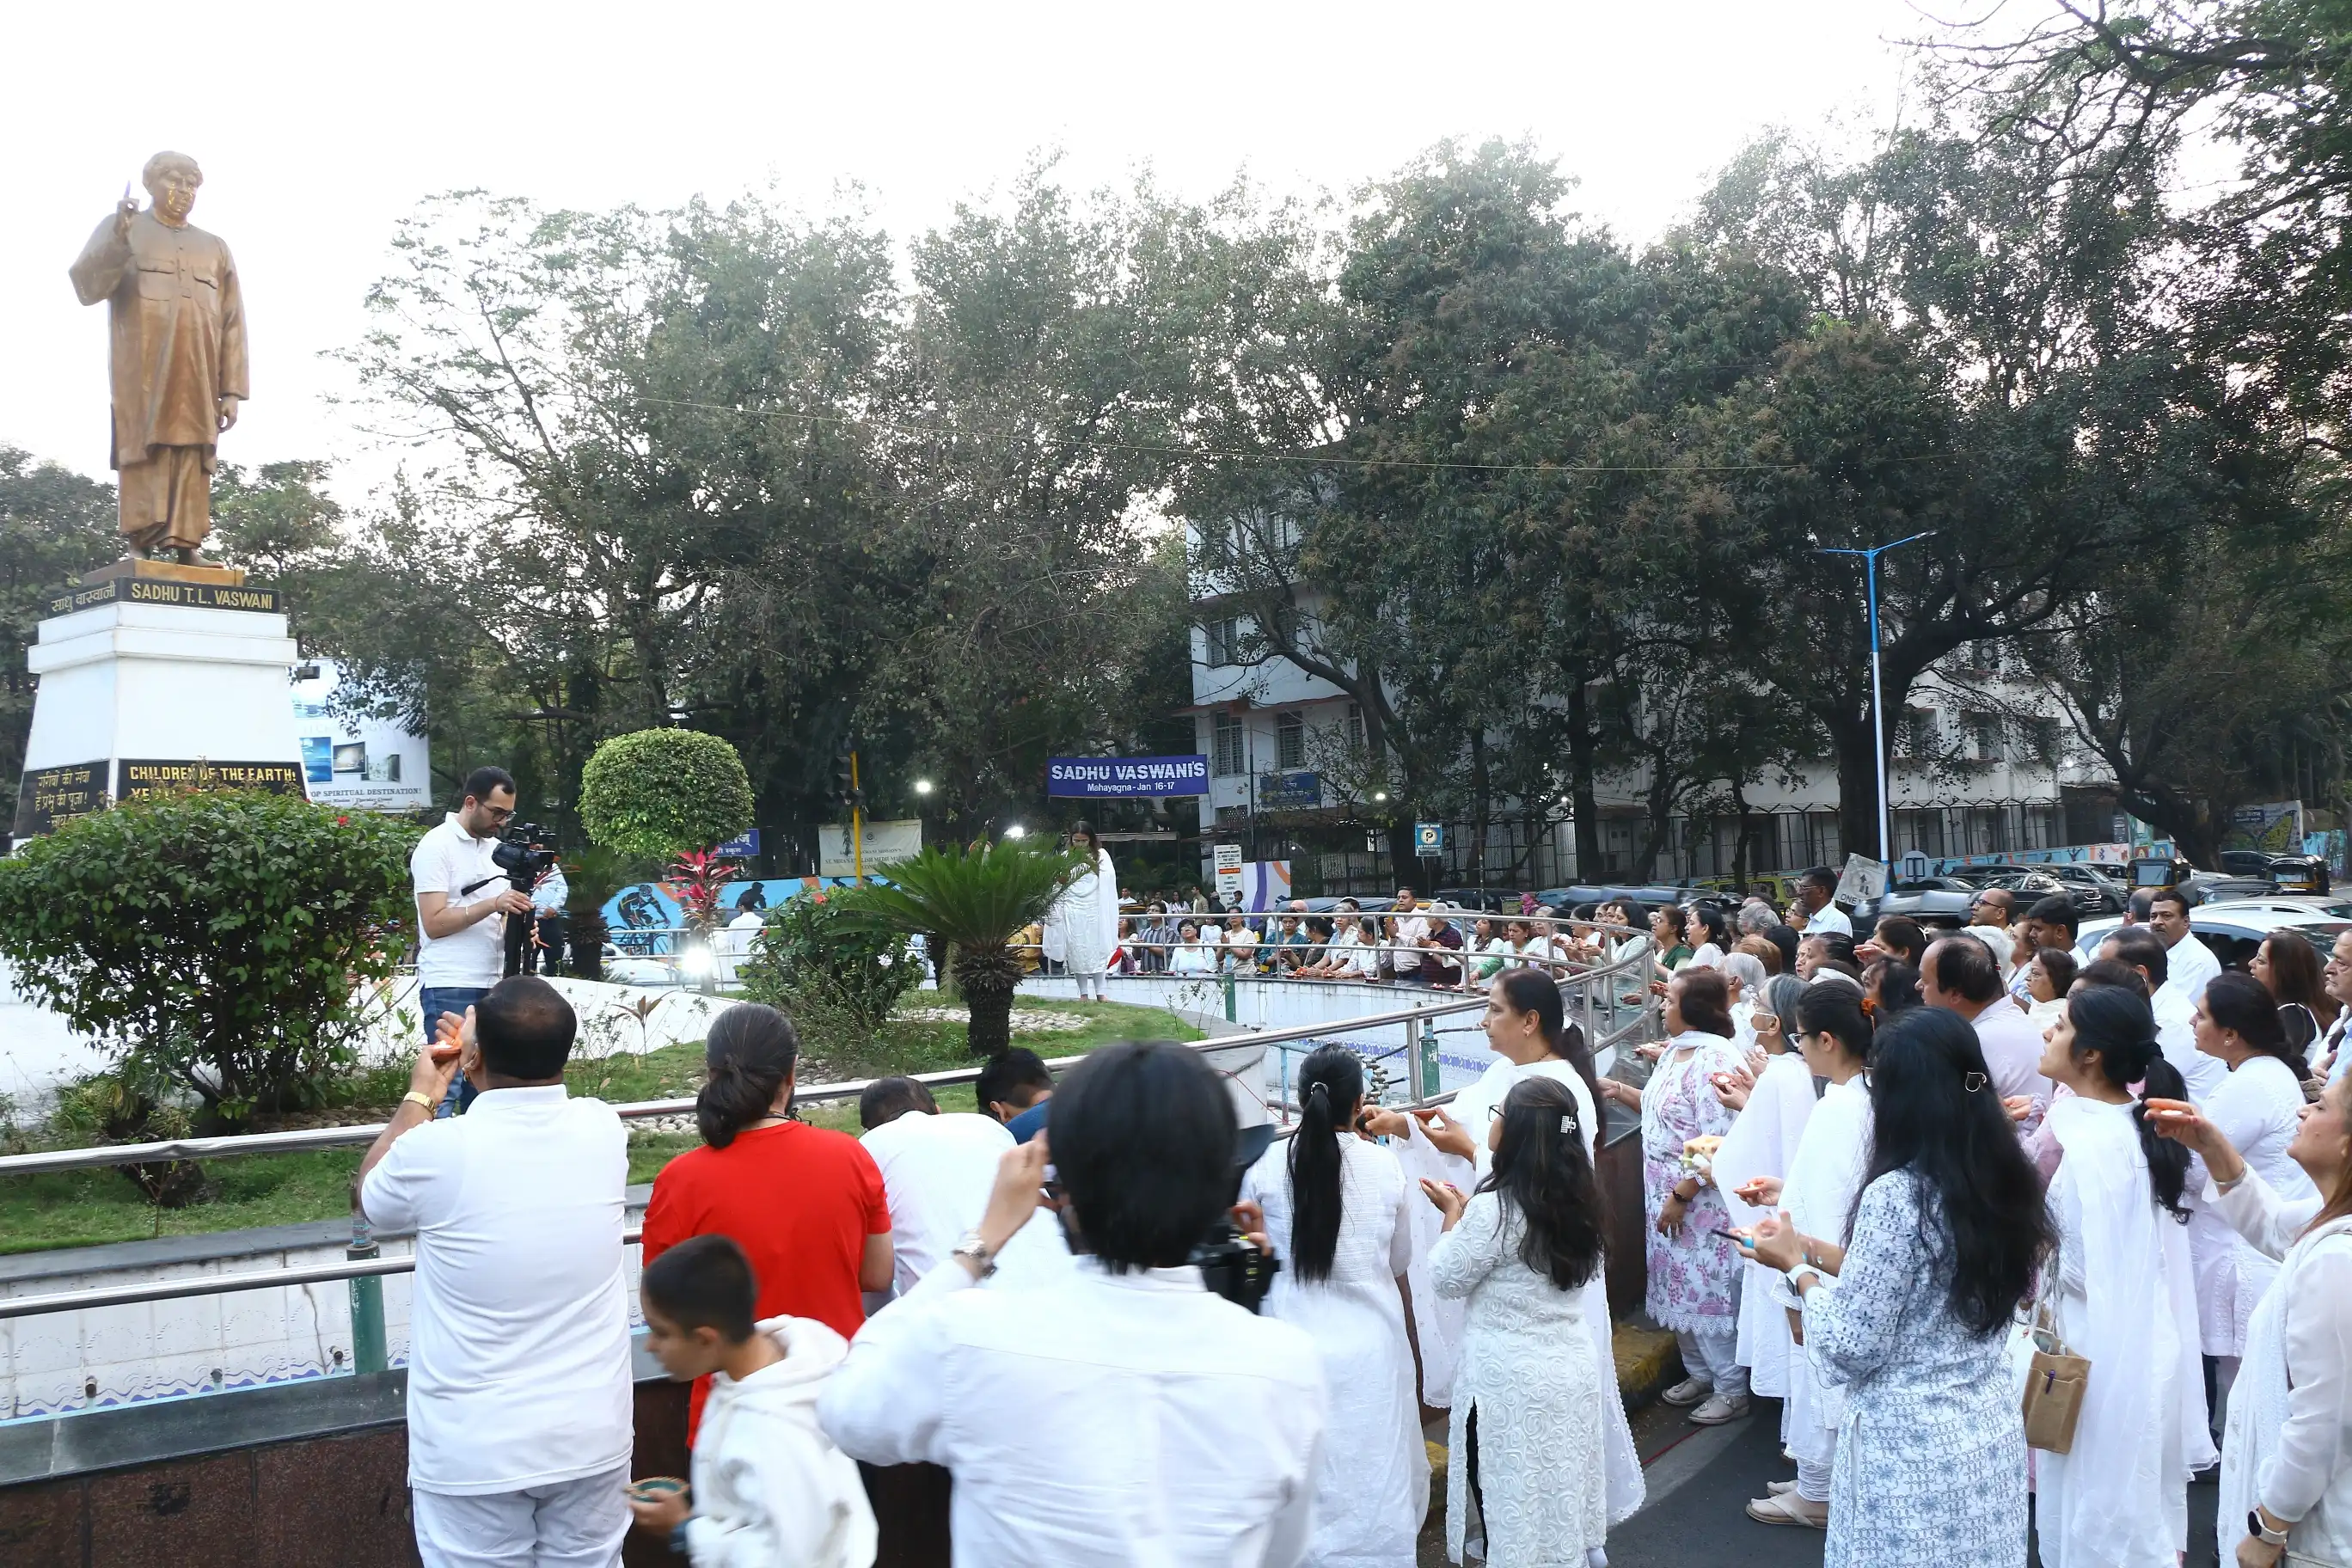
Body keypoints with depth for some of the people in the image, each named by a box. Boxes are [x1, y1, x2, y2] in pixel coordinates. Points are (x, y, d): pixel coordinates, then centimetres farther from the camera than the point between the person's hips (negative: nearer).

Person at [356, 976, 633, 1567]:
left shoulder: (436, 1150, -18)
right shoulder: (603, 1131, -7)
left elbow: (371, 1198, 7)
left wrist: (421, 1095, 16)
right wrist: (491, 1050, 22)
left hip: (473, 1453, -3)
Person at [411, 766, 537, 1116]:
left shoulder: (495, 846, 15)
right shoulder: (436, 846, -7)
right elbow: (434, 923, -13)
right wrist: (492, 905, -22)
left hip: (492, 984, 7)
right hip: (449, 987, -7)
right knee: (445, 1084, -8)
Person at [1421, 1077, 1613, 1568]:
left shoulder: (1494, 1209, -22)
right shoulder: (1575, 1199, 1)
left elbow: (1449, 1278, -9)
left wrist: (1453, 1213, 3)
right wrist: (1469, 1209, 16)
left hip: (1511, 1386, -7)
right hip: (1573, 1370, 7)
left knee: (1514, 1518, 7)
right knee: (1564, 1509, 19)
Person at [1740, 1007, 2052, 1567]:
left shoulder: (1896, 1196, -24)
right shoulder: (2002, 1180, -1)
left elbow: (1851, 1348, -20)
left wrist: (1796, 1267, -5)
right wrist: (1813, 1248, 10)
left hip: (1913, 1451, -7)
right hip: (1992, 1434, 7)